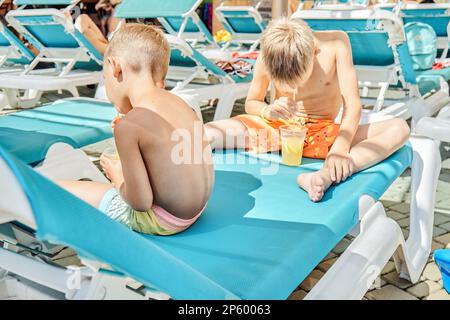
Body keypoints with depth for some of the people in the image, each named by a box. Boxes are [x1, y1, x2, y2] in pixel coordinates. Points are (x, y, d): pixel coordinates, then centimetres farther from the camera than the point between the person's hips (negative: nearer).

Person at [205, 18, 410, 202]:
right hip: (277, 127, 0)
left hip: (324, 132, 0)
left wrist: (340, 147, -37)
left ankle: (325, 176, -49)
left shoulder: (335, 44, -17)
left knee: (400, 128, -29)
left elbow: (352, 104, -20)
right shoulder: (266, 58, -14)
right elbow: (251, 102, 2)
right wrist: (267, 111, -22)